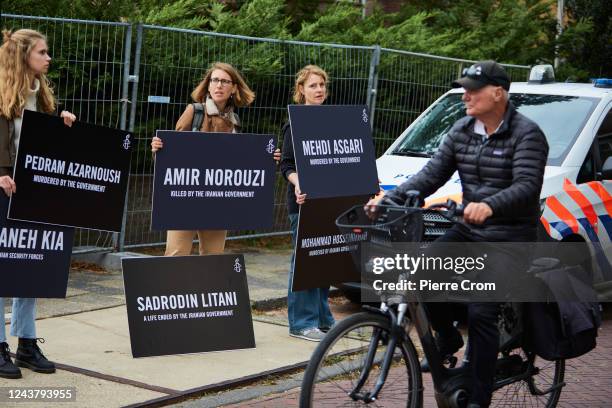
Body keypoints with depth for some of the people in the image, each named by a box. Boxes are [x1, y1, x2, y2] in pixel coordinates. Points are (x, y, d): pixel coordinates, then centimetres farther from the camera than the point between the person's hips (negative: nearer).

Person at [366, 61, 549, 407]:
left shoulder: (526, 134, -11)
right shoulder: (462, 131, 7)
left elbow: (527, 186, -24)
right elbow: (432, 175, 3)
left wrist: (489, 206, -44)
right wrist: (390, 199, -12)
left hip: (510, 238, -6)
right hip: (469, 230, 6)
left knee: (481, 313, -14)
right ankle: (448, 338, 12)